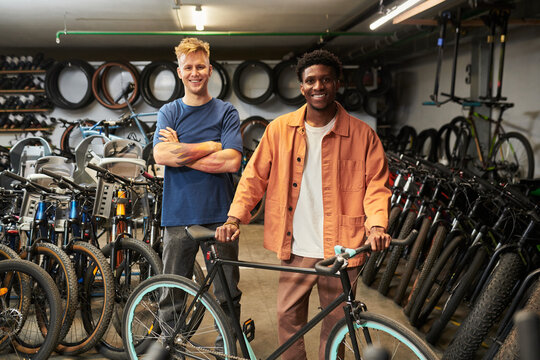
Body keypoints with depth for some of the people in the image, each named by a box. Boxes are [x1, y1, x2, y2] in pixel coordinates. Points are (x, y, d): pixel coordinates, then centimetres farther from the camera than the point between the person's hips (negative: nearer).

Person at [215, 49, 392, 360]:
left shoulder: (362, 134, -2)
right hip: (296, 249, 1)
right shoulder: (280, 129, 2)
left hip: (340, 250, -1)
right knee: (288, 318, 10)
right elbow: (255, 175, 5)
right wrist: (234, 217, -6)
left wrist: (377, 224, -18)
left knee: (335, 325, 12)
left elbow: (376, 185, -1)